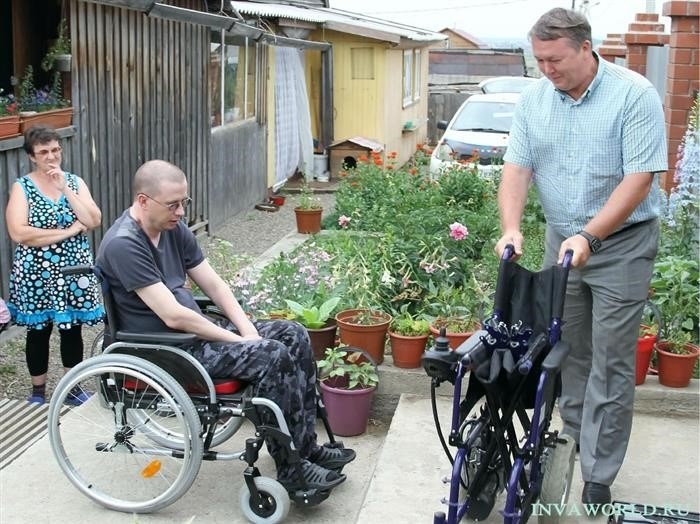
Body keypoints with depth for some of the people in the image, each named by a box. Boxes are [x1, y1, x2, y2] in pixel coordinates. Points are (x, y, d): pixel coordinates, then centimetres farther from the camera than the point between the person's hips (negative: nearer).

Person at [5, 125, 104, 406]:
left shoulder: (74, 181, 3)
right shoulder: (22, 187, -7)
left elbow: (94, 221, -9)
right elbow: (19, 233, -19)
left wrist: (65, 189, -16)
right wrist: (68, 231, -17)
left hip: (74, 270, 3)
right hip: (36, 273, -3)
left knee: (72, 329, 11)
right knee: (38, 332, 9)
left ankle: (72, 388, 27)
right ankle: (38, 392, 25)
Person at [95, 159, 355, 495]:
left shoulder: (173, 228, 5)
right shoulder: (123, 245, -22)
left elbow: (214, 285, 9)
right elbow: (173, 316, -25)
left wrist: (249, 332, -5)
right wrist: (240, 341, -17)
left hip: (194, 332, 9)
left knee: (294, 336, -1)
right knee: (273, 356, -23)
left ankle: (306, 446, 5)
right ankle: (291, 470, -10)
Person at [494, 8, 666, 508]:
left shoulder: (634, 95, -16)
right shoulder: (533, 99, 0)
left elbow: (639, 179, -20)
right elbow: (518, 168, -3)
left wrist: (589, 236, -26)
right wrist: (511, 227, -18)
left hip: (621, 244, -5)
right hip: (561, 240, 5)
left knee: (610, 364, -1)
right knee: (568, 351, 14)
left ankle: (597, 478, 7)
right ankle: (574, 438, 32)